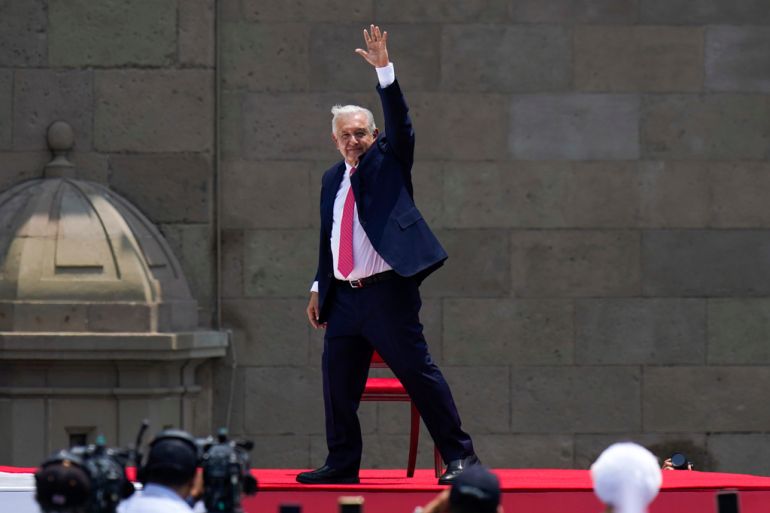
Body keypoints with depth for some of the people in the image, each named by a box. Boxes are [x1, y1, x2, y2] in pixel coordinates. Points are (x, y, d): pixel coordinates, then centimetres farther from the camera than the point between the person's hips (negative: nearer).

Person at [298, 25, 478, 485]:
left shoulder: (389, 160, 3)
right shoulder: (333, 179, 17)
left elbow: (400, 123, -13)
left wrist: (385, 71, -21)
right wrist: (320, 287, 21)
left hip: (388, 291, -6)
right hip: (344, 295, 6)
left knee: (419, 372, -8)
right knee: (338, 382, 7)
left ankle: (460, 456, -5)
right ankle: (342, 464, 18)